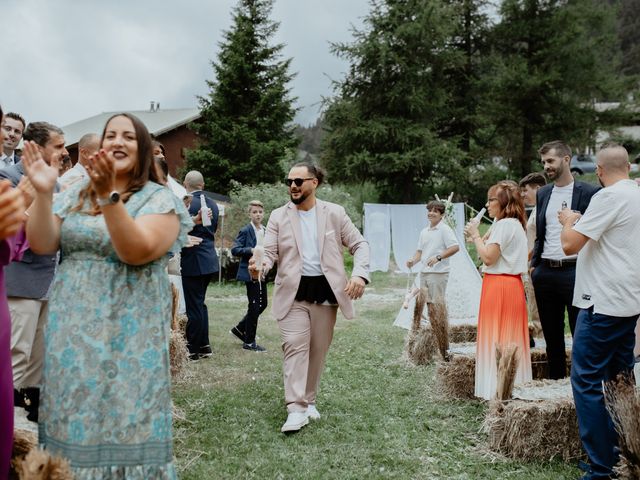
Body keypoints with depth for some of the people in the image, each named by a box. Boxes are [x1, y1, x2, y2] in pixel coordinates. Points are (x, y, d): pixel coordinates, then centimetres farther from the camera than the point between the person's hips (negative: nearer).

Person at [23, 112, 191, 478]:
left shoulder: (160, 200, -5)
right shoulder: (75, 195, 10)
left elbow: (136, 252, -20)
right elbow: (42, 245, 1)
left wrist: (109, 195, -29)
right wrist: (43, 193, -13)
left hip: (128, 334, -4)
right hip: (73, 333, 5)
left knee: (125, 420, 0)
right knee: (74, 419, 11)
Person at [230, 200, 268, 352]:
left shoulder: (265, 231, 13)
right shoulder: (245, 231, -8)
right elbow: (234, 250, -14)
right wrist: (251, 250, -25)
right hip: (250, 272, -8)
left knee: (263, 304, 12)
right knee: (254, 306, -4)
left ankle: (240, 328, 28)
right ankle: (249, 342, 7)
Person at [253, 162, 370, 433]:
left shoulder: (334, 213, 2)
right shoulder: (278, 217, 2)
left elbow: (359, 244, 4)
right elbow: (270, 252, -5)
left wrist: (360, 274, -13)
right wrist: (260, 266, -29)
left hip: (325, 290, 1)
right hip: (293, 292, -1)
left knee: (318, 350, 9)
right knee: (295, 347, -10)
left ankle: (309, 401, 25)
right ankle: (297, 409, -9)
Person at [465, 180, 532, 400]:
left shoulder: (504, 225, -14)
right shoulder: (515, 224, 17)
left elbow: (488, 257, -17)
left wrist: (475, 235, -6)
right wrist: (476, 238, 12)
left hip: (499, 287, -10)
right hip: (511, 285, 10)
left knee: (497, 338, -4)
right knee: (509, 339, 12)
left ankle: (498, 389, 0)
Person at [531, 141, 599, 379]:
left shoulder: (589, 192, -4)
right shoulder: (542, 193, 13)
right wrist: (534, 265, 10)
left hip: (574, 271, -5)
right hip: (546, 273, 6)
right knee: (551, 333, 13)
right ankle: (555, 381, 25)